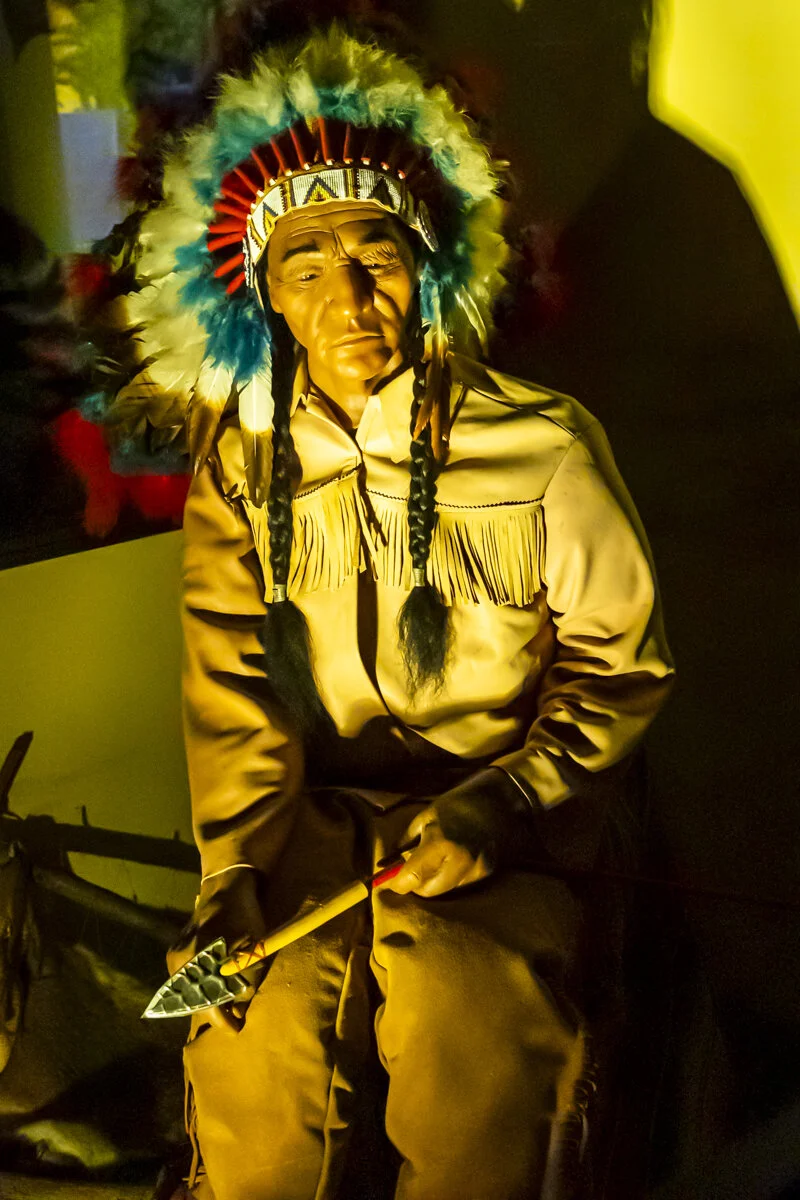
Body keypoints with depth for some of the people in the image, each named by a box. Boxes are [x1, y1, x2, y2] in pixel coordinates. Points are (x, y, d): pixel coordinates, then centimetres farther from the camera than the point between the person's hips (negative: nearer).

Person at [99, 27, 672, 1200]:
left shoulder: (541, 446, -7)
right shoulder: (240, 461, 1)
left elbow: (622, 664, -1)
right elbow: (232, 684, -1)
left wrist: (495, 811, -14)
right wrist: (231, 870, -15)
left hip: (503, 820, -1)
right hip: (314, 812, 2)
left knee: (476, 1067, -26)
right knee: (249, 1058, -21)